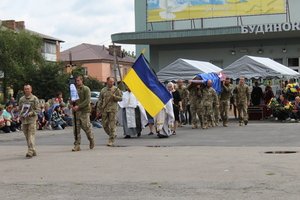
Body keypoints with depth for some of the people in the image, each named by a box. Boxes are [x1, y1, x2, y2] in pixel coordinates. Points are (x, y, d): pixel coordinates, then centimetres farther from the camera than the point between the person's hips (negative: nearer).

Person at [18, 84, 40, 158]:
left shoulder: (34, 98, 0)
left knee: (31, 135, -13)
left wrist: (31, 113, -17)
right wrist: (20, 115, 2)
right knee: (27, 136, 7)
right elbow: (20, 108, 21)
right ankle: (33, 151, 16)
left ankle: (30, 151, -19)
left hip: (32, 119, -5)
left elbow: (37, 109, -1)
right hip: (24, 120, 5)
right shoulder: (21, 99, 13)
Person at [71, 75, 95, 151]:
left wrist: (79, 106, -19)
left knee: (87, 127, -1)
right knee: (76, 129, -2)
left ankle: (92, 141, 22)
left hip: (84, 111, -5)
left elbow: (87, 100, -11)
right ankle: (77, 145, 0)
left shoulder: (86, 89, -2)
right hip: (76, 112, 5)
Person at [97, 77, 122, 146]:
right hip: (104, 109, 4)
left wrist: (114, 96, -15)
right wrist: (98, 110, 6)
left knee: (112, 125, -8)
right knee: (105, 125, 6)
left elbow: (120, 98, 2)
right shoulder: (103, 90, 11)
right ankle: (112, 135, 28)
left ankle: (111, 140, -4)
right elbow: (100, 101, 12)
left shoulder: (116, 89, 3)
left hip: (113, 109, -4)